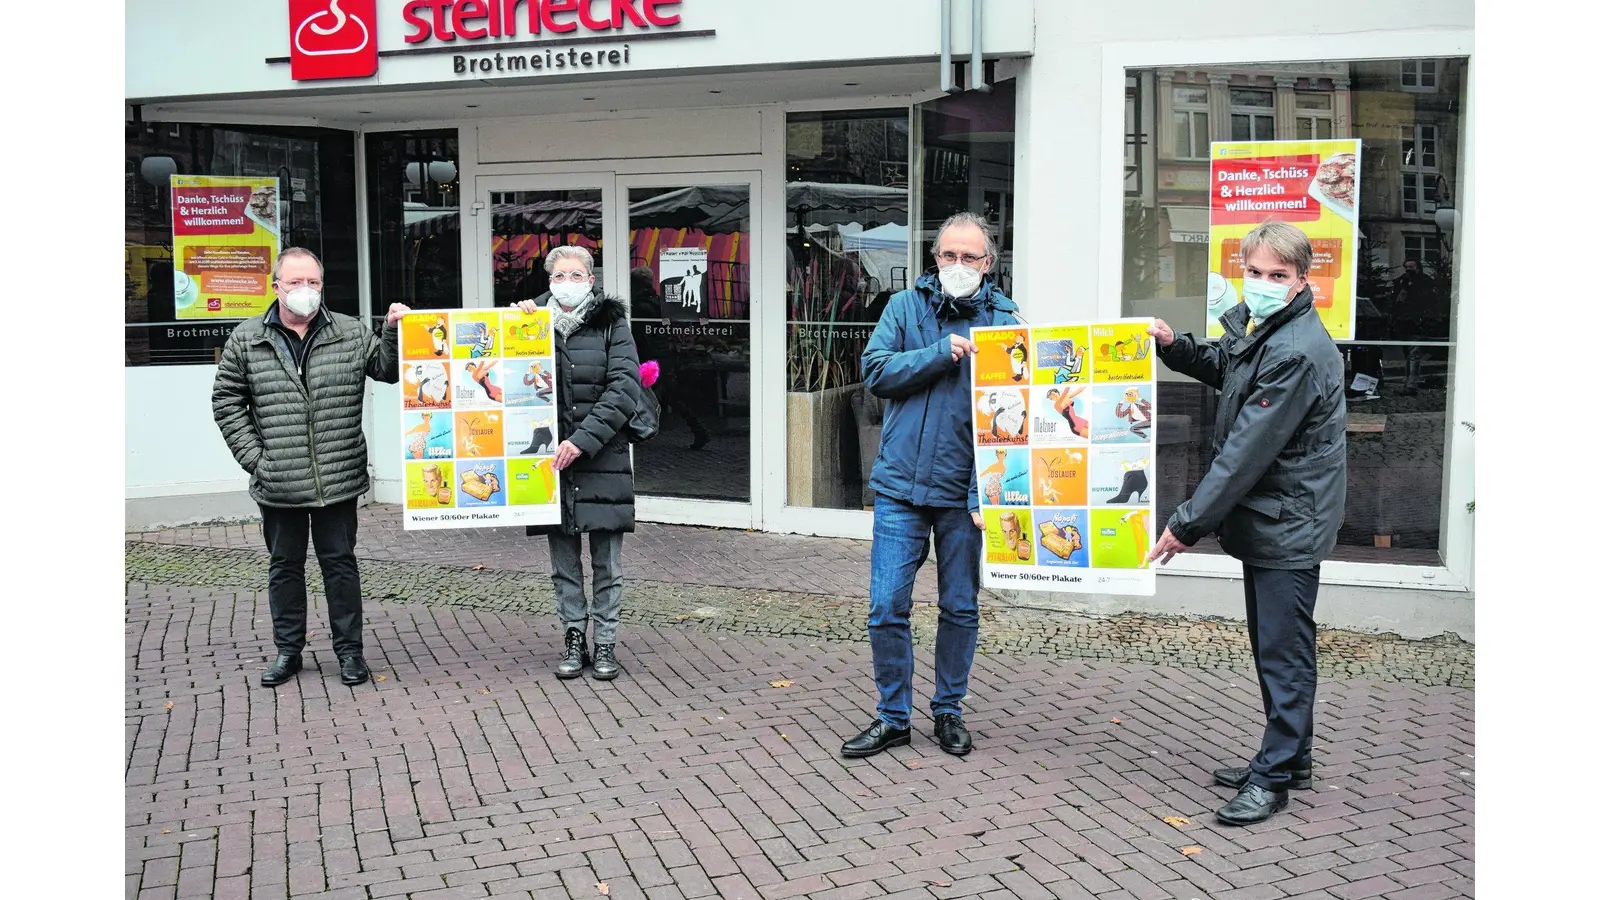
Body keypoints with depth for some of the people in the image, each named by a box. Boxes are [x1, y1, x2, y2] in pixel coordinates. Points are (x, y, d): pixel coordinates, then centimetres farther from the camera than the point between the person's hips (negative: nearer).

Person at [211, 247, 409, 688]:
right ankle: (288, 650, 24)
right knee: (285, 565, 11)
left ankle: (349, 649, 18)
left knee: (340, 562, 7)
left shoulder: (351, 333, 4)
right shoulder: (246, 339, 2)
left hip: (338, 480, 0)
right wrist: (254, 457, -2)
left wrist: (394, 332, -11)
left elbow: (389, 370, 7)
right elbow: (227, 401, 6)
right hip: (278, 485, 0)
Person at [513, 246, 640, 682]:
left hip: (603, 457, -2)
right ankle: (574, 639, 21)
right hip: (551, 457, 2)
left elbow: (625, 388, -9)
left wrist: (582, 440, -17)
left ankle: (605, 643, 15)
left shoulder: (611, 324, 0)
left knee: (607, 560, 4)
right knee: (563, 559, 9)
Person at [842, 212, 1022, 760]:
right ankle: (893, 718, 17)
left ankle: (948, 712, 27)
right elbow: (875, 371, -5)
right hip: (900, 487, 1)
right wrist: (941, 353, -15)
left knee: (960, 609, 10)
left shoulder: (1004, 321, -1)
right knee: (887, 608, 1)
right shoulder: (905, 307, 5)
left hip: (962, 492, 0)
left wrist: (985, 493, -16)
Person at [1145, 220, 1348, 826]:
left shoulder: (1297, 353, -24)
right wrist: (1174, 346, 8)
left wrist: (1188, 524, -23)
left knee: (1283, 647, -2)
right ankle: (1289, 758, 31)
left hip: (1289, 521, -10)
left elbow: (1247, 451, -26)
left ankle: (1275, 776, 7)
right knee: (1271, 643, 18)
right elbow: (1221, 368, 30)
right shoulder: (1254, 325, 7)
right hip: (1266, 519, 10)